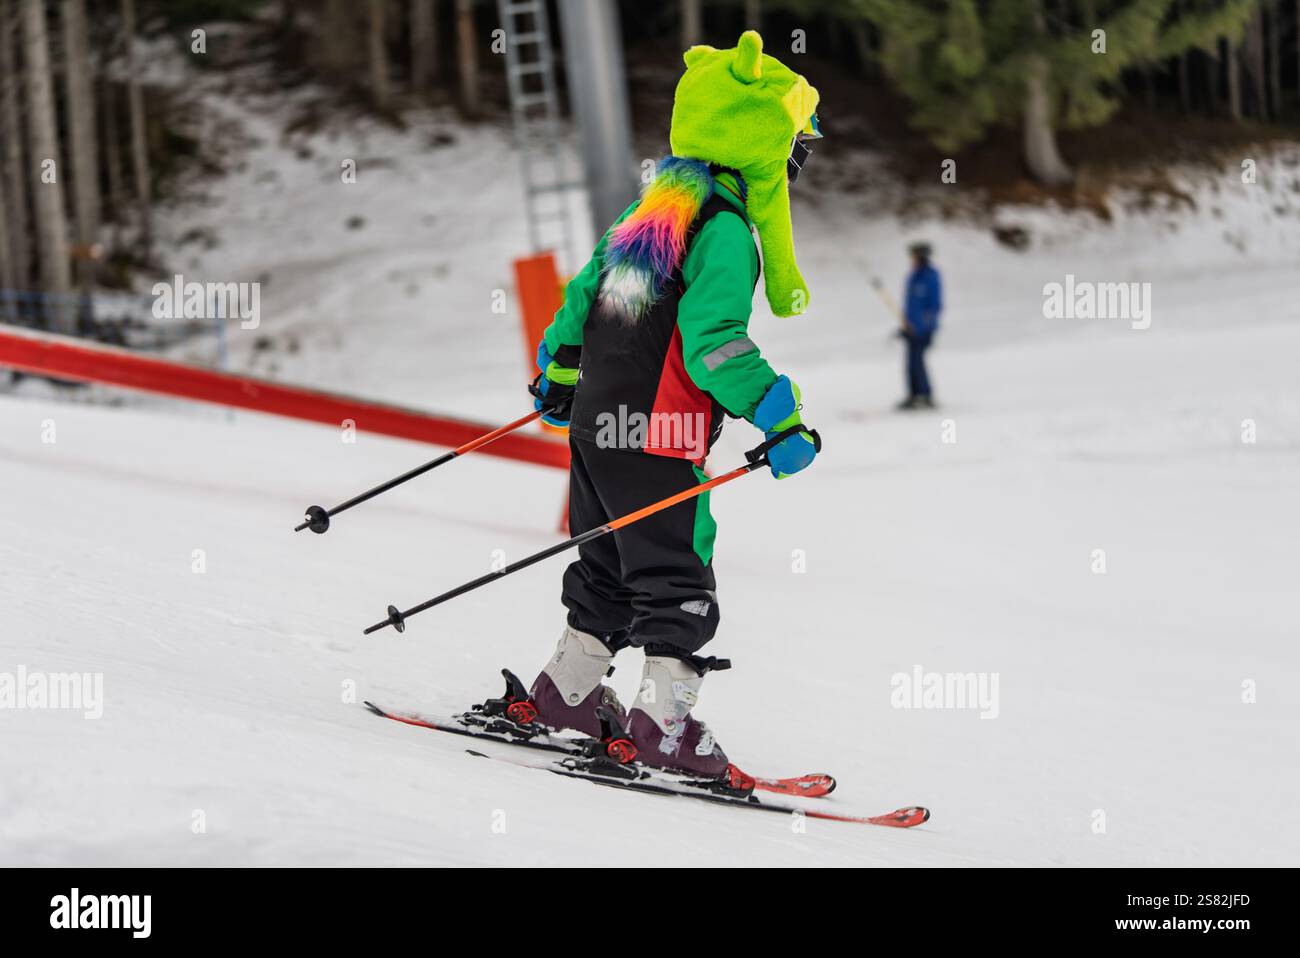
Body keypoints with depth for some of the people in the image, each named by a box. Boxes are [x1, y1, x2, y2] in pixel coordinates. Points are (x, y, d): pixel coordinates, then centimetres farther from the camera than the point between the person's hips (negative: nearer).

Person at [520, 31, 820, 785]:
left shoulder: (656, 203, 11)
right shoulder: (725, 228, -17)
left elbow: (589, 286, 22)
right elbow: (713, 337, -27)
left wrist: (560, 372, 34)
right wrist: (776, 416, -29)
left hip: (596, 419, 9)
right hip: (656, 436, -9)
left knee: (610, 566, 21)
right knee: (678, 576, -3)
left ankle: (568, 693, 26)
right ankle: (665, 721, -5)